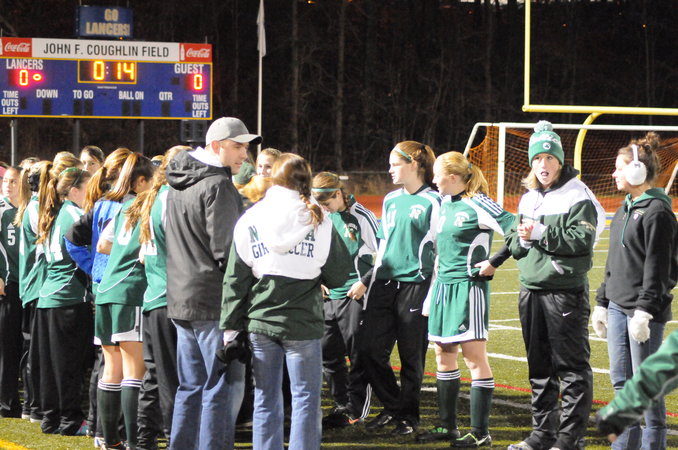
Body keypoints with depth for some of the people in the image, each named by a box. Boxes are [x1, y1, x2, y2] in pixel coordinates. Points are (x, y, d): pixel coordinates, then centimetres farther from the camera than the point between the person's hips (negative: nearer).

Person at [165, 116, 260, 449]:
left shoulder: (177, 185, 15)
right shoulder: (217, 186, -14)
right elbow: (226, 250, -17)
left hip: (181, 298, 9)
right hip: (214, 301, -9)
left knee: (191, 386, 15)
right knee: (223, 387, -6)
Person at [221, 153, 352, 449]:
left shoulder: (250, 220, 2)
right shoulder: (318, 222, -2)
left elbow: (235, 279, 1)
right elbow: (338, 276, 2)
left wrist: (230, 327, 4)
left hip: (260, 323, 2)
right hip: (303, 323, -2)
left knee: (265, 401, 8)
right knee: (305, 399, 3)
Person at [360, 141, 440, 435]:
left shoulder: (432, 201, -6)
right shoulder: (391, 200, 15)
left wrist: (434, 291, -11)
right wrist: (373, 280, 16)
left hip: (416, 282, -7)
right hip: (385, 283, 7)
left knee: (411, 355, 1)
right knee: (370, 348, 1)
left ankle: (408, 416, 13)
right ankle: (392, 407, 17)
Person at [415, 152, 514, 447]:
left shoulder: (477, 204, -12)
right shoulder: (444, 204, 13)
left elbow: (513, 229, -17)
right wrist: (431, 296, 23)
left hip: (469, 286, -9)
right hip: (443, 286, 9)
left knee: (474, 357, -7)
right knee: (443, 354, 11)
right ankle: (447, 426, 21)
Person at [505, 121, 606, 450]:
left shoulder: (577, 196, -6)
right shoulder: (528, 199, 15)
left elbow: (582, 239, -17)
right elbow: (513, 242, 15)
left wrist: (541, 233, -18)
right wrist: (522, 239, -7)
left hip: (566, 290, -7)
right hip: (531, 290, 7)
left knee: (571, 367, -3)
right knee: (539, 367, 13)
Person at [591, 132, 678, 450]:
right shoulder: (626, 209, 15)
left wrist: (645, 311, -21)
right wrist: (602, 302, 19)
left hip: (644, 309, -9)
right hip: (618, 305, 9)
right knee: (621, 380, 11)